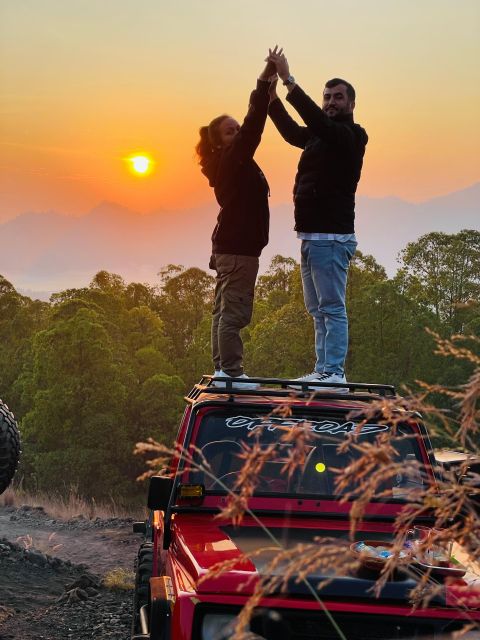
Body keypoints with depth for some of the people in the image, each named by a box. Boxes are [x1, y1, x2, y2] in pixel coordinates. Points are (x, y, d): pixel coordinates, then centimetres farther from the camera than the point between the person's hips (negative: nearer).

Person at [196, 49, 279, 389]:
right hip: (239, 246, -10)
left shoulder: (232, 161, 13)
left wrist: (267, 86, 13)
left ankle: (223, 370, 14)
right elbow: (252, 127, -25)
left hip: (230, 244, 10)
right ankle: (231, 371, -12)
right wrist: (264, 84, -28)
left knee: (225, 310, 10)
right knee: (234, 311, -11)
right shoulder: (231, 159, -13)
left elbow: (252, 126, 19)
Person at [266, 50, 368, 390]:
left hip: (331, 237, -10)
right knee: (319, 310, 10)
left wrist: (289, 80, -29)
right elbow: (292, 131, 18)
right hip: (313, 235, 10)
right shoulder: (321, 137, 17)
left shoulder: (350, 137, -10)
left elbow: (317, 120, -25)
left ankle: (334, 373, -13)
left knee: (332, 308, -12)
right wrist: (272, 96, 2)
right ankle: (323, 371, 13)